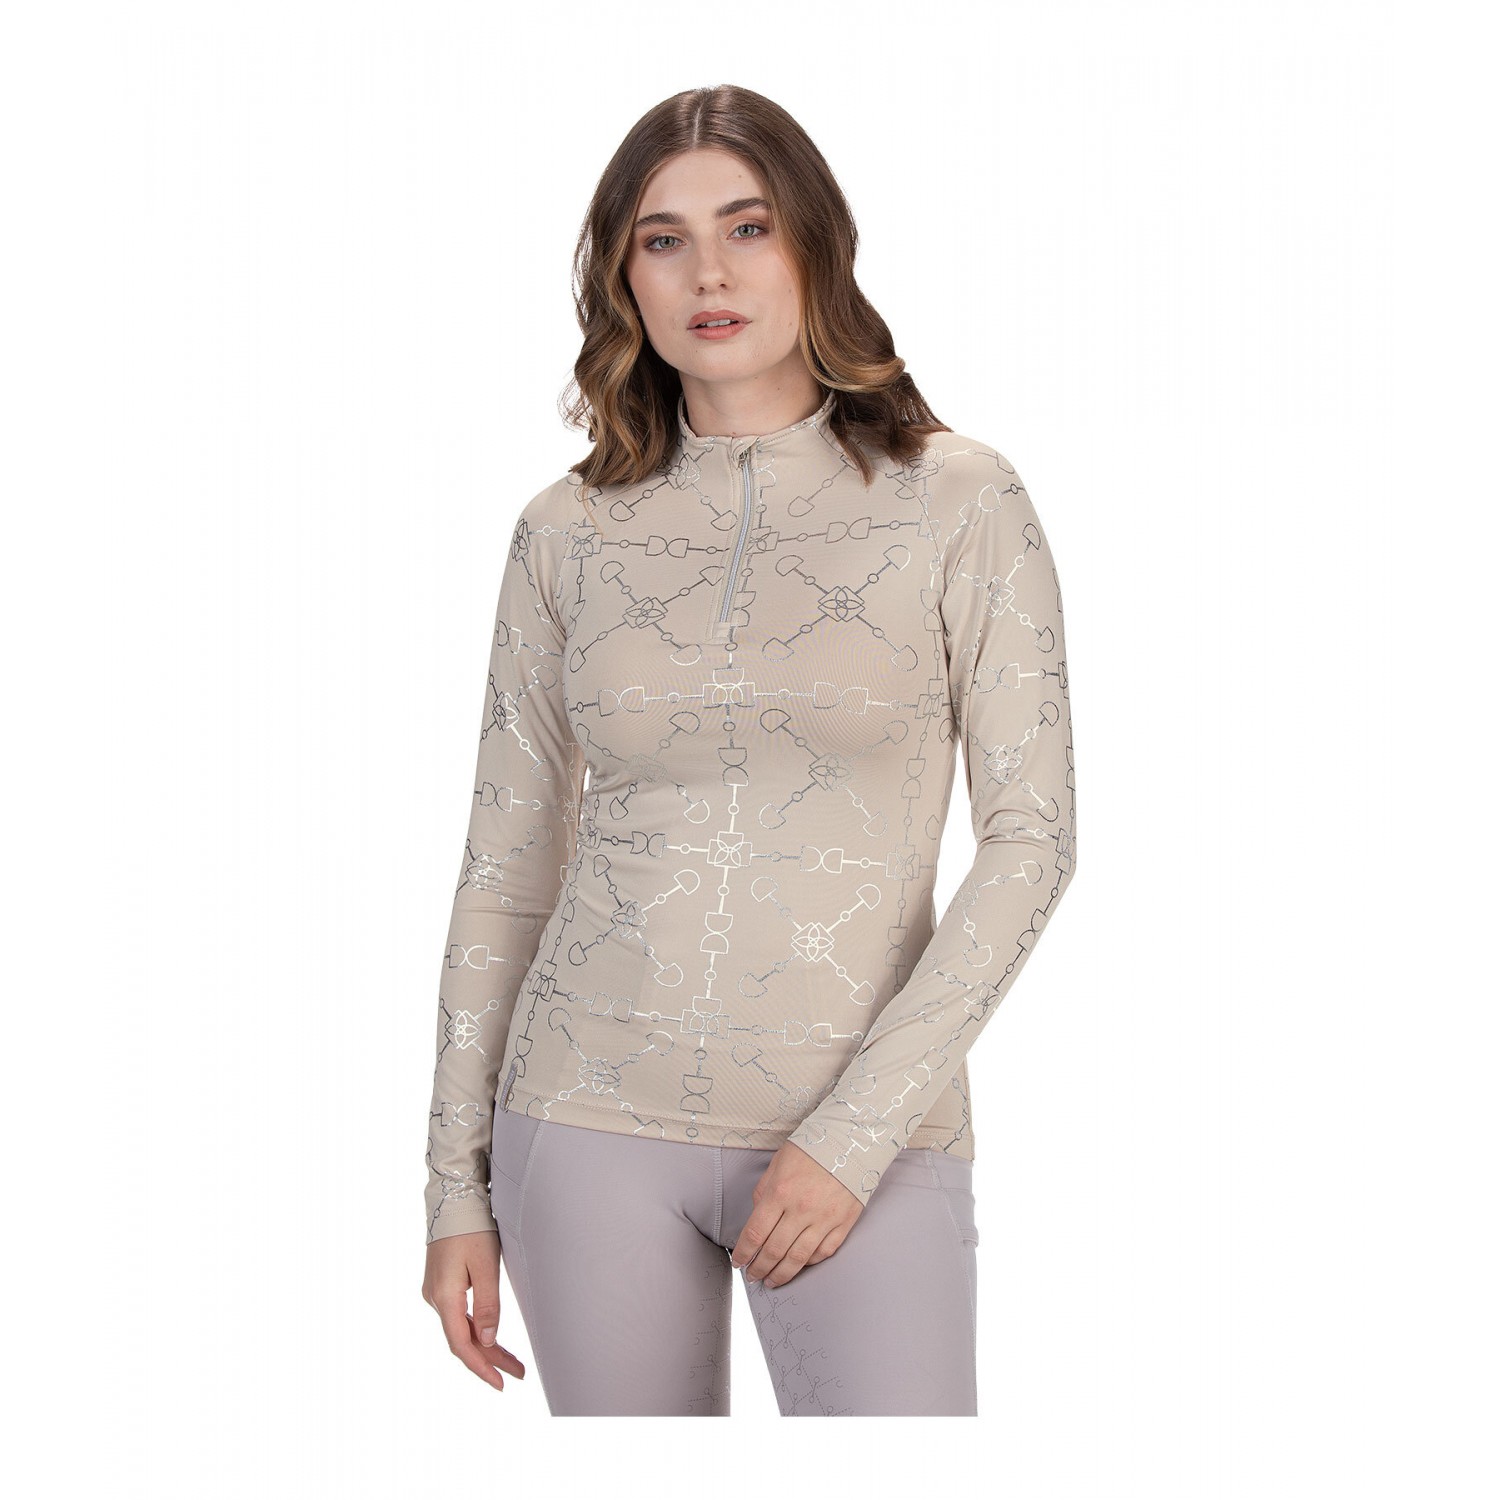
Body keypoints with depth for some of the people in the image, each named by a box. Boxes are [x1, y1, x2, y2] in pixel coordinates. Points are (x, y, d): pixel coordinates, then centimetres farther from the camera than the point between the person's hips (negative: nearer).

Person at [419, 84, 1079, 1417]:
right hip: (593, 1116, 2)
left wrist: (859, 1131, -12)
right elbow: (507, 866, 8)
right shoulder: (568, 532, 3)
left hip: (870, 1134, -2)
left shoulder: (958, 500, -3)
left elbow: (1031, 835, -6)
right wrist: (458, 1184, 7)